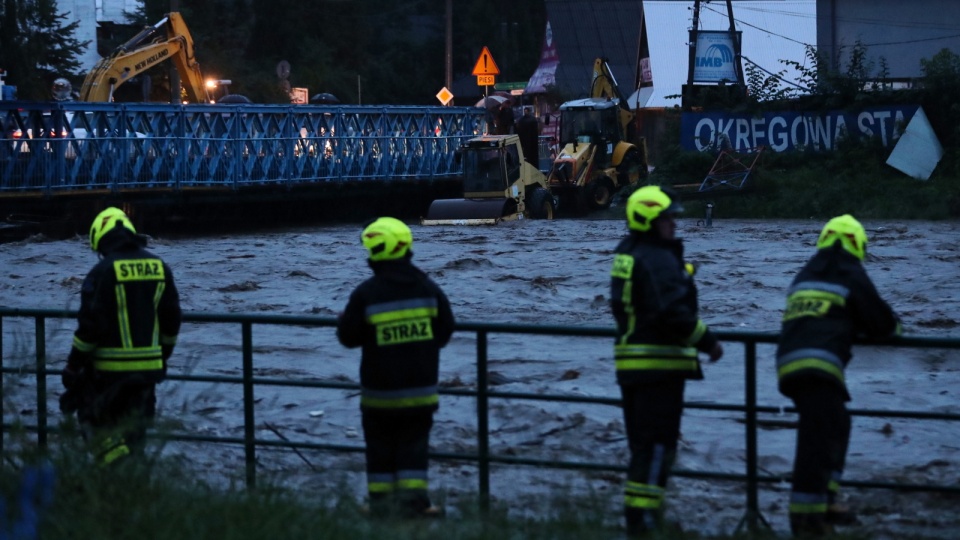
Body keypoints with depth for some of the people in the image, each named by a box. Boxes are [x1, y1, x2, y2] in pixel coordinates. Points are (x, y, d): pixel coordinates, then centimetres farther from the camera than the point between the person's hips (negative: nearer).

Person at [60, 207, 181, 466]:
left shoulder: (103, 271, -13)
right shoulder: (159, 268, 5)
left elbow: (90, 324, -15)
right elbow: (171, 320, 11)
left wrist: (73, 366, -5)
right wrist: (163, 356, 24)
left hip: (109, 368, -5)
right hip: (147, 367, 5)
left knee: (94, 420, 7)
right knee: (135, 427, 16)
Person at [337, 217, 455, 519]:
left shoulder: (366, 294, -15)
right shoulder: (428, 289, -5)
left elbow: (347, 336, -7)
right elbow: (445, 330, 4)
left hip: (380, 389, -2)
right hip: (421, 387, 2)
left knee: (381, 447, 11)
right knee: (413, 444, 10)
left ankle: (381, 502, 13)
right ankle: (413, 500, 5)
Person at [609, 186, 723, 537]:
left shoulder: (626, 254, 14)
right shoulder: (659, 260, -16)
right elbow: (674, 312, -23)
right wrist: (707, 342, -13)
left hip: (631, 359, 10)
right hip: (660, 362, -10)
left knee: (642, 441, 16)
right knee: (657, 443, -7)